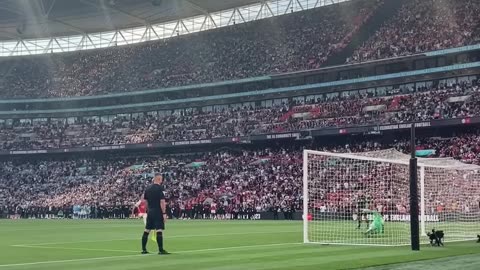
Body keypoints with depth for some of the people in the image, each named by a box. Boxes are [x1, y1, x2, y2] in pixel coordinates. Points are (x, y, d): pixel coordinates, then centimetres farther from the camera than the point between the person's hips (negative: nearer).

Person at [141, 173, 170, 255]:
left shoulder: (148, 188, 10)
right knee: (159, 231, -7)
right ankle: (161, 250, -9)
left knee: (146, 230, 11)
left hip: (150, 212, 7)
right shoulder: (160, 188, -11)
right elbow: (162, 202, -16)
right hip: (158, 212, -7)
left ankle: (143, 249, 17)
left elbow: (145, 201, 15)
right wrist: (164, 213, -14)